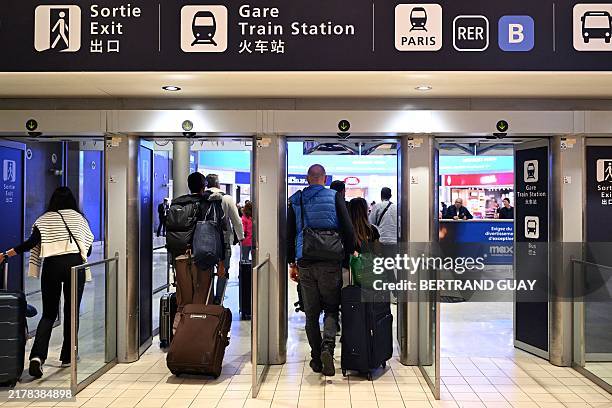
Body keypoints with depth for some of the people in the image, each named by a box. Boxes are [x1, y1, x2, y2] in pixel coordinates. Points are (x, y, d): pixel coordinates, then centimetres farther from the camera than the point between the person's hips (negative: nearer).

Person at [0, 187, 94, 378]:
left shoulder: (44, 219, 10)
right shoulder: (79, 217, 13)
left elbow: (31, 243, -4)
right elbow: (88, 247, 12)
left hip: (51, 266, 0)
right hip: (75, 265, 0)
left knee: (48, 314, 8)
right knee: (71, 312, 11)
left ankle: (37, 356, -10)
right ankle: (67, 357, 18)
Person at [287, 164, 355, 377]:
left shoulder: (295, 200, 7)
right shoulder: (335, 197, 0)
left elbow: (289, 234, 9)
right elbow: (348, 230, -4)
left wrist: (292, 263, 16)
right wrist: (350, 255, 6)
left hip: (305, 263, 2)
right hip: (331, 263, -2)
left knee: (311, 313, 10)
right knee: (331, 309, 8)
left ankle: (316, 358, 13)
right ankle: (328, 347, -15)